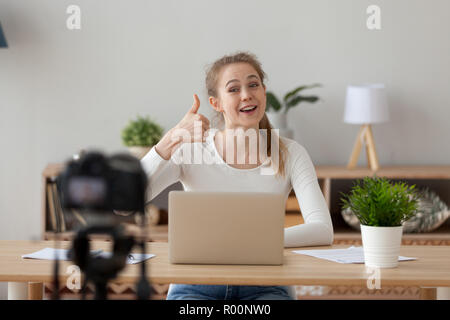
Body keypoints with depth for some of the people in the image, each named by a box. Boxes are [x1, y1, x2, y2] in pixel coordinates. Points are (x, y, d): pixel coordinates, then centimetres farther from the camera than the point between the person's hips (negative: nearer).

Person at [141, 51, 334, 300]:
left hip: (264, 286, 1)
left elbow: (322, 231, -12)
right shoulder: (191, 150, -1)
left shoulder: (289, 155, 1)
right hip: (197, 285, -1)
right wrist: (171, 140, -22)